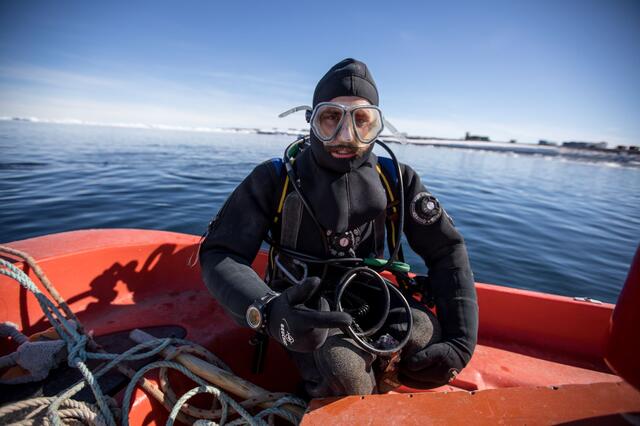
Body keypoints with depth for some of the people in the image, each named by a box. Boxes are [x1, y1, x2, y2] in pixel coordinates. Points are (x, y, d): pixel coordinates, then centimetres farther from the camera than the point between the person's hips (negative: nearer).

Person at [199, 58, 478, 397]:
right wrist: (266, 310, -38)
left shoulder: (395, 179, -5)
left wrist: (461, 340, -13)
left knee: (433, 352, -23)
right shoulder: (276, 179, -13)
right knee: (343, 376, -31)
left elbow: (447, 250, -2)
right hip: (305, 306, -2)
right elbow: (219, 254, -17)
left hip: (371, 296, 4)